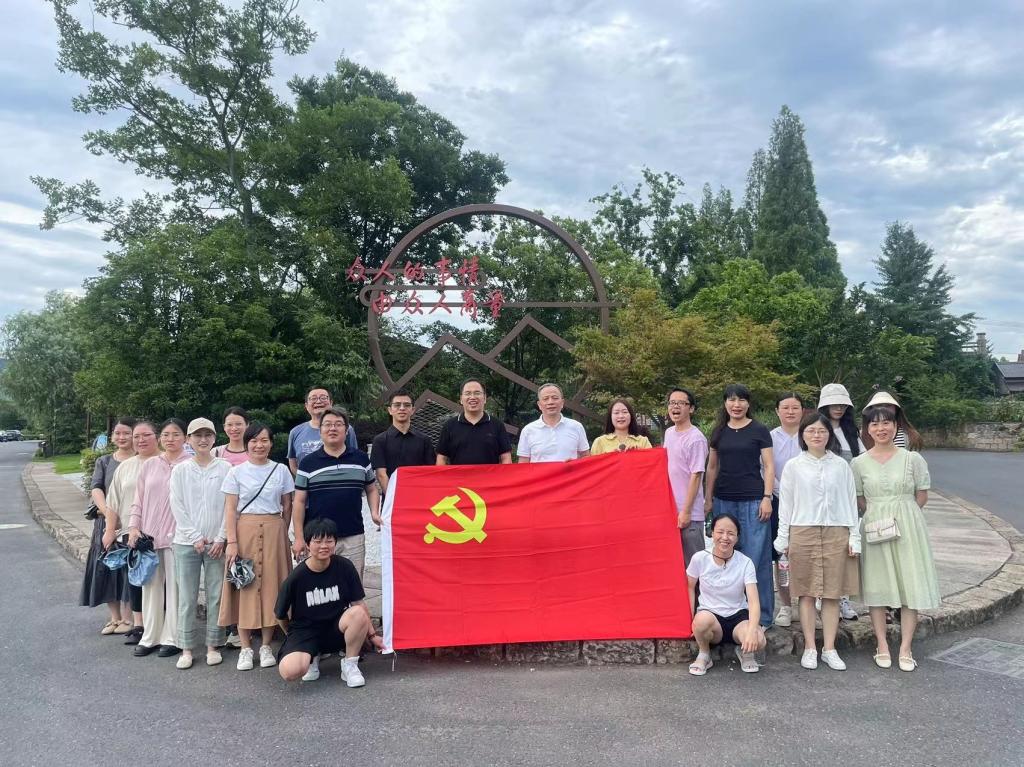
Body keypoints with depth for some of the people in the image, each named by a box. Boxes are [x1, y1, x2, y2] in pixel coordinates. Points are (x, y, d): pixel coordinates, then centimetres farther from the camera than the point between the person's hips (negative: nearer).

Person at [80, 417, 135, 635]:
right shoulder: (103, 462, 11)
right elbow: (95, 489, -2)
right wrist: (108, 513, -19)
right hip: (106, 521, 4)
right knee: (108, 568, 7)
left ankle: (128, 617, 10)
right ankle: (115, 617, 20)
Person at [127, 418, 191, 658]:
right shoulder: (149, 465, 11)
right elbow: (138, 500, 14)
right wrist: (133, 526, 4)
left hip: (177, 536, -5)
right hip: (149, 535, 5)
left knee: (174, 587, 1)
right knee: (151, 585, 11)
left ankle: (172, 638, 12)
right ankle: (150, 637, 22)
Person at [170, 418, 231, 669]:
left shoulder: (225, 468, 1)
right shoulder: (180, 470, 4)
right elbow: (178, 508, 1)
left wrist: (221, 538, -7)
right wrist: (195, 538, -6)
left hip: (217, 542, -1)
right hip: (187, 542, 1)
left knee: (216, 595, 3)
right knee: (187, 597, 4)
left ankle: (213, 645, 15)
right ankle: (186, 648, 13)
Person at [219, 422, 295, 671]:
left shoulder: (281, 470, 5)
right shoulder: (236, 472, 2)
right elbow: (230, 510, -1)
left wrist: (281, 534, 9)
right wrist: (231, 541, -8)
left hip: (273, 530, 1)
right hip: (245, 530, -1)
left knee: (270, 584, 2)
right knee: (244, 585, 0)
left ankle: (266, 646, 14)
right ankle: (246, 648, 9)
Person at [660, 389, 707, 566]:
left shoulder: (696, 438, -13)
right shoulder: (668, 433, 10)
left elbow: (695, 476, -16)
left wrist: (686, 511, -16)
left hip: (689, 513, -7)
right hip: (668, 508, 7)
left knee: (692, 561, 0)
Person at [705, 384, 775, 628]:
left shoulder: (759, 430, 0)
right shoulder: (719, 431, 10)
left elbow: (769, 466, 0)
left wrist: (767, 497, -8)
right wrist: (708, 498, 13)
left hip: (752, 501, -4)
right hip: (724, 500, 4)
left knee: (755, 557, -3)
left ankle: (761, 615, 7)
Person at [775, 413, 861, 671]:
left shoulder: (841, 465, 6)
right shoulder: (793, 466, 3)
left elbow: (851, 502, 8)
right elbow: (785, 504, 5)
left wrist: (854, 536, 3)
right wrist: (783, 539, 3)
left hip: (836, 533, 1)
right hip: (803, 533, -1)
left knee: (832, 593, 4)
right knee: (807, 592, 3)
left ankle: (829, 649, 13)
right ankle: (809, 648, 11)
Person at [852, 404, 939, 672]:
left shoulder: (912, 459, 0)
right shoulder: (859, 463, 2)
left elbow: (922, 497, 5)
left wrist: (899, 511, 3)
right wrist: (880, 513, 3)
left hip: (907, 527, 0)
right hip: (874, 528, 1)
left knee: (910, 586, 0)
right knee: (877, 587, 3)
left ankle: (906, 648, 8)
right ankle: (882, 646, 13)